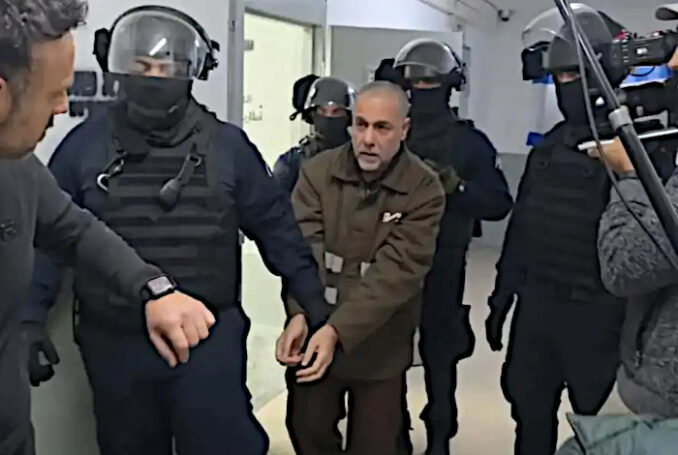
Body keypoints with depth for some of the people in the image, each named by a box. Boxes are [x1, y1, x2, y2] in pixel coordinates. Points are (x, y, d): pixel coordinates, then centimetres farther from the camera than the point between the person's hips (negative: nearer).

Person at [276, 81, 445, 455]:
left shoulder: (424, 189, -12)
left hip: (379, 348, -2)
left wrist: (337, 329, -28)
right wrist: (300, 314, -29)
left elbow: (397, 270, -19)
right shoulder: (318, 171, -4)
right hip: (315, 336, 2)